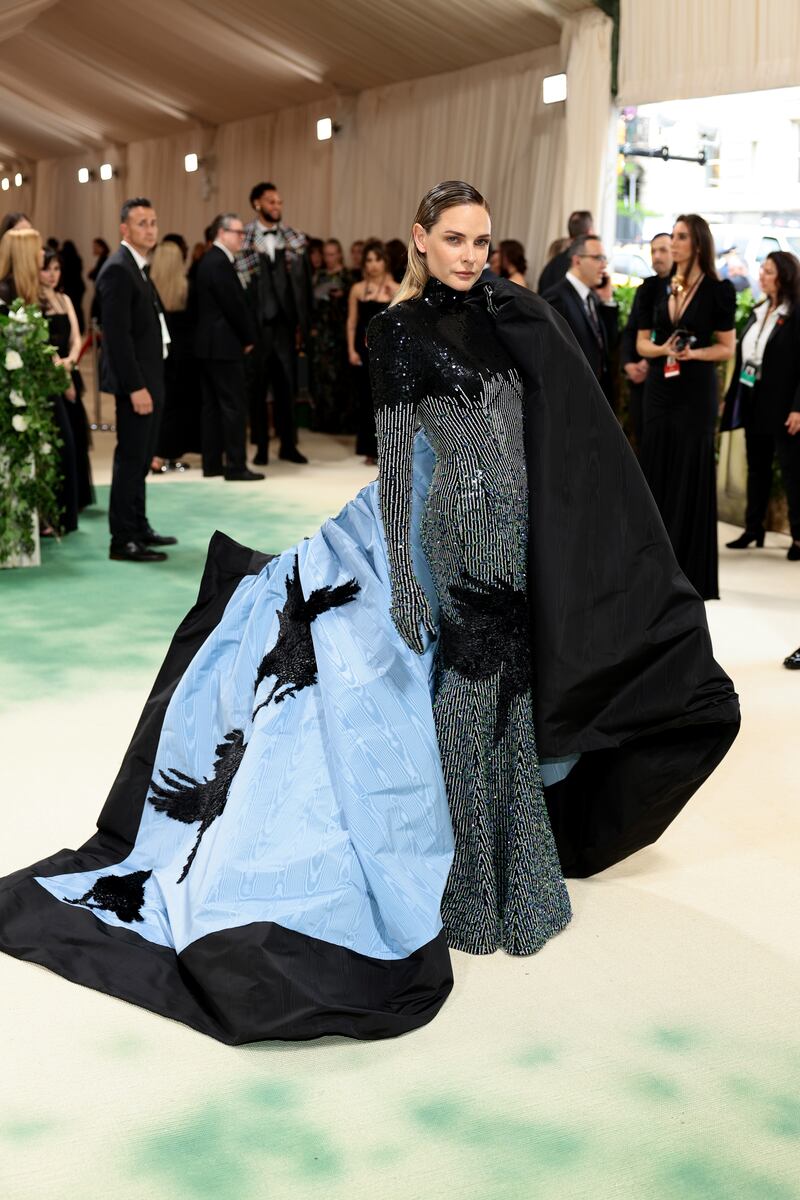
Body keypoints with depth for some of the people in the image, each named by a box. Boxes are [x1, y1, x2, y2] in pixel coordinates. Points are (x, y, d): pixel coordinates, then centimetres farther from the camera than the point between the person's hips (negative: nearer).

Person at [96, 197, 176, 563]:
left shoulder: (138, 267, 16)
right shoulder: (118, 270, -15)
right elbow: (117, 335, -21)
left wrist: (149, 383, 15)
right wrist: (136, 387, -24)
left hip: (149, 378, 10)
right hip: (135, 381, -10)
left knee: (141, 457, 16)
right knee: (131, 458, -6)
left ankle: (138, 527, 26)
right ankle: (123, 541, -1)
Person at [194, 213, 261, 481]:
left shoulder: (210, 260, 16)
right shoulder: (220, 263, -16)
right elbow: (234, 304, -18)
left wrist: (244, 335, 11)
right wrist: (248, 337, -5)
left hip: (209, 344, 10)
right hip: (224, 345, -10)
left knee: (213, 405, 11)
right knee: (234, 405, -7)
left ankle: (212, 463, 15)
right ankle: (236, 466, -5)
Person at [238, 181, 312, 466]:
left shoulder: (294, 240, 7)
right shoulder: (244, 240, -2)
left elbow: (303, 282, 7)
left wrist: (302, 323, 1)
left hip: (285, 324, 2)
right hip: (256, 324, -2)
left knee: (286, 384, 6)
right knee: (257, 386, 5)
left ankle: (288, 444, 15)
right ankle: (261, 445, 14)